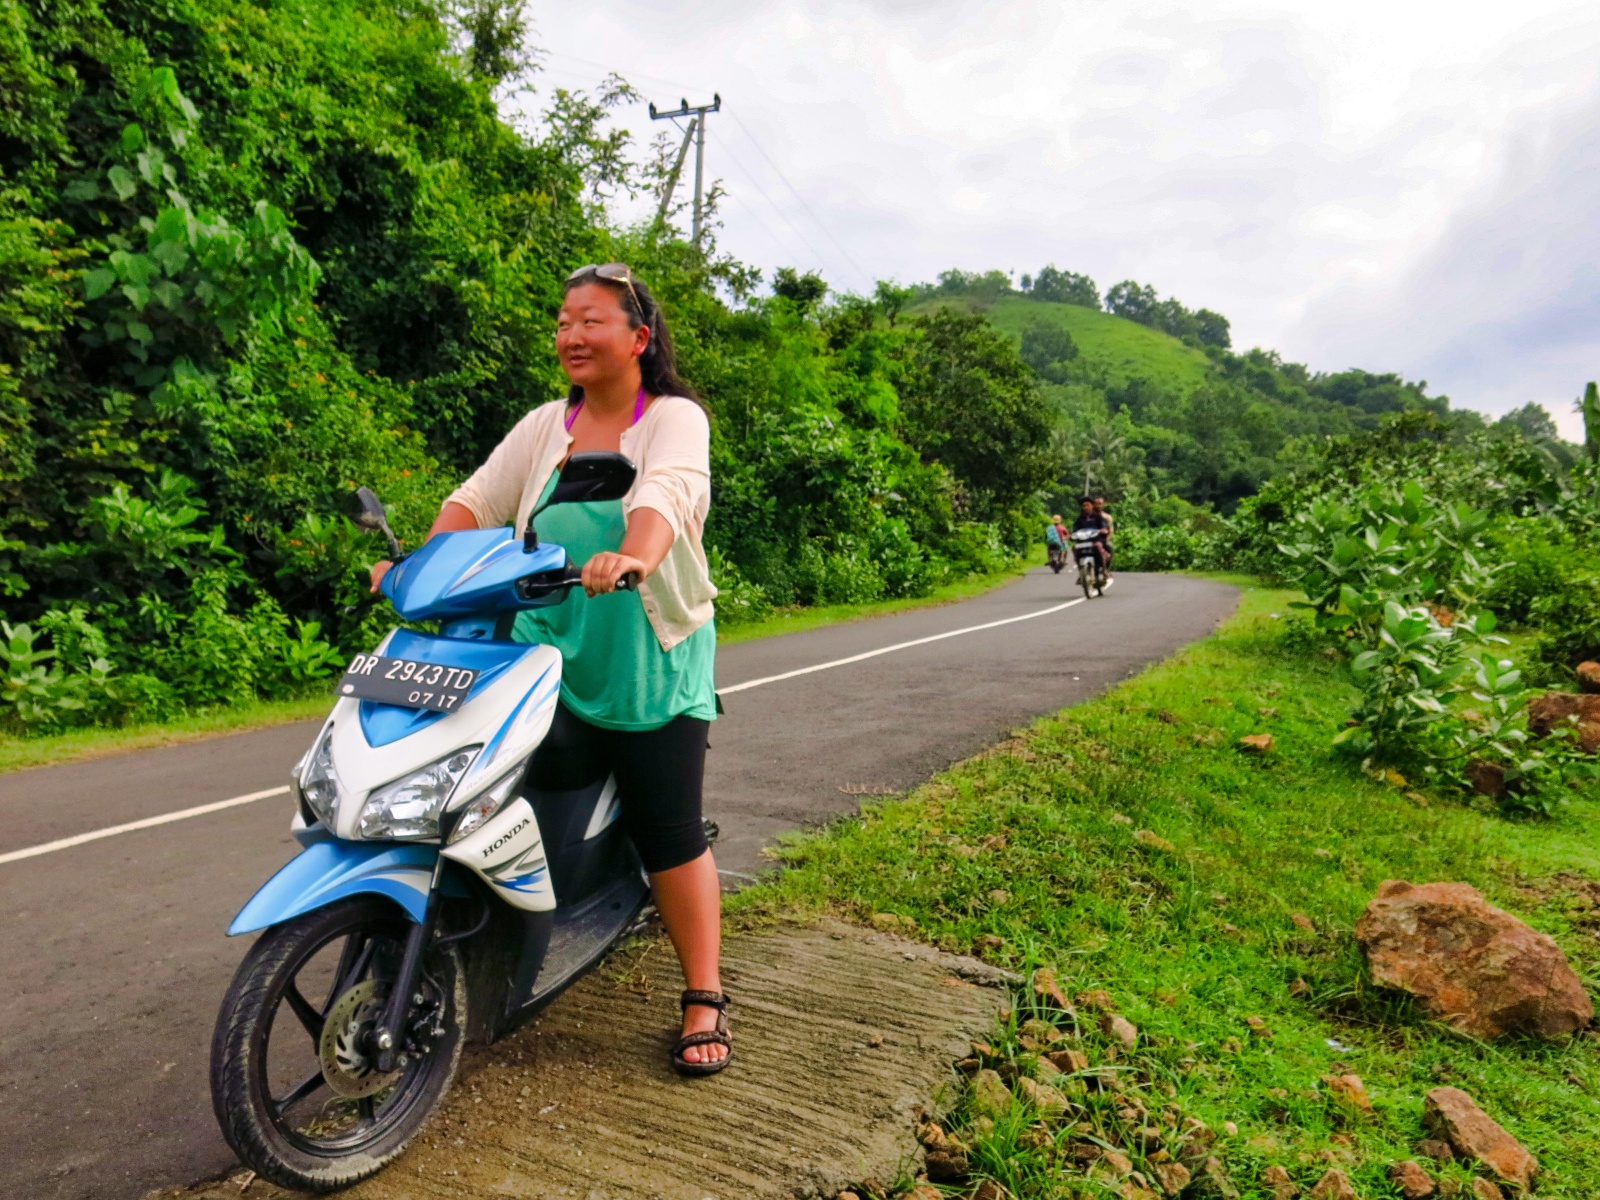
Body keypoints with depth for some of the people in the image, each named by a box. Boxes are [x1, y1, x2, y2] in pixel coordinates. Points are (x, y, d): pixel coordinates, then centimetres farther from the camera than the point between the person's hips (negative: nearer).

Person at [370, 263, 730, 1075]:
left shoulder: (675, 419, -3)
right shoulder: (543, 427, 14)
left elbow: (666, 492, -24)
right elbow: (478, 499, 5)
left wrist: (634, 557, -44)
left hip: (649, 663, -4)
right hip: (546, 656, 4)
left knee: (669, 835, 0)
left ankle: (704, 1000, 12)